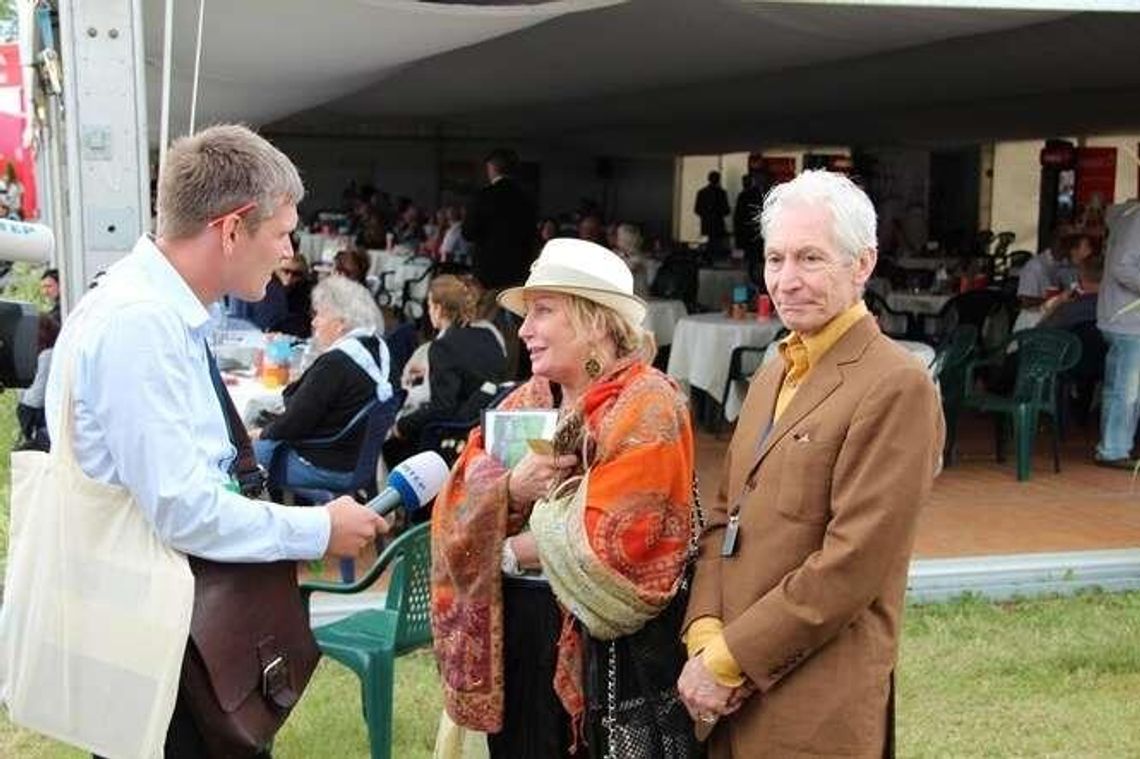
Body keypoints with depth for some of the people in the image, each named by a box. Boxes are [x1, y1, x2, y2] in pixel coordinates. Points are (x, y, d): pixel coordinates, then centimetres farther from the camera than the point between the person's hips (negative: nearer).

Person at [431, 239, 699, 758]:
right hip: (512, 637, 7)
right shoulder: (525, 403, 9)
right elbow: (456, 510, 3)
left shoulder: (644, 408, -15)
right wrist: (509, 488, -18)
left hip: (607, 653, -7)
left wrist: (510, 551, -8)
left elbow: (607, 547, -23)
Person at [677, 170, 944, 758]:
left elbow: (851, 566, -19)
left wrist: (727, 662, -14)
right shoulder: (770, 377, 13)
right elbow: (722, 520, 11)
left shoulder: (896, 387, -14)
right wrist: (704, 637, -4)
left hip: (818, 710, -7)